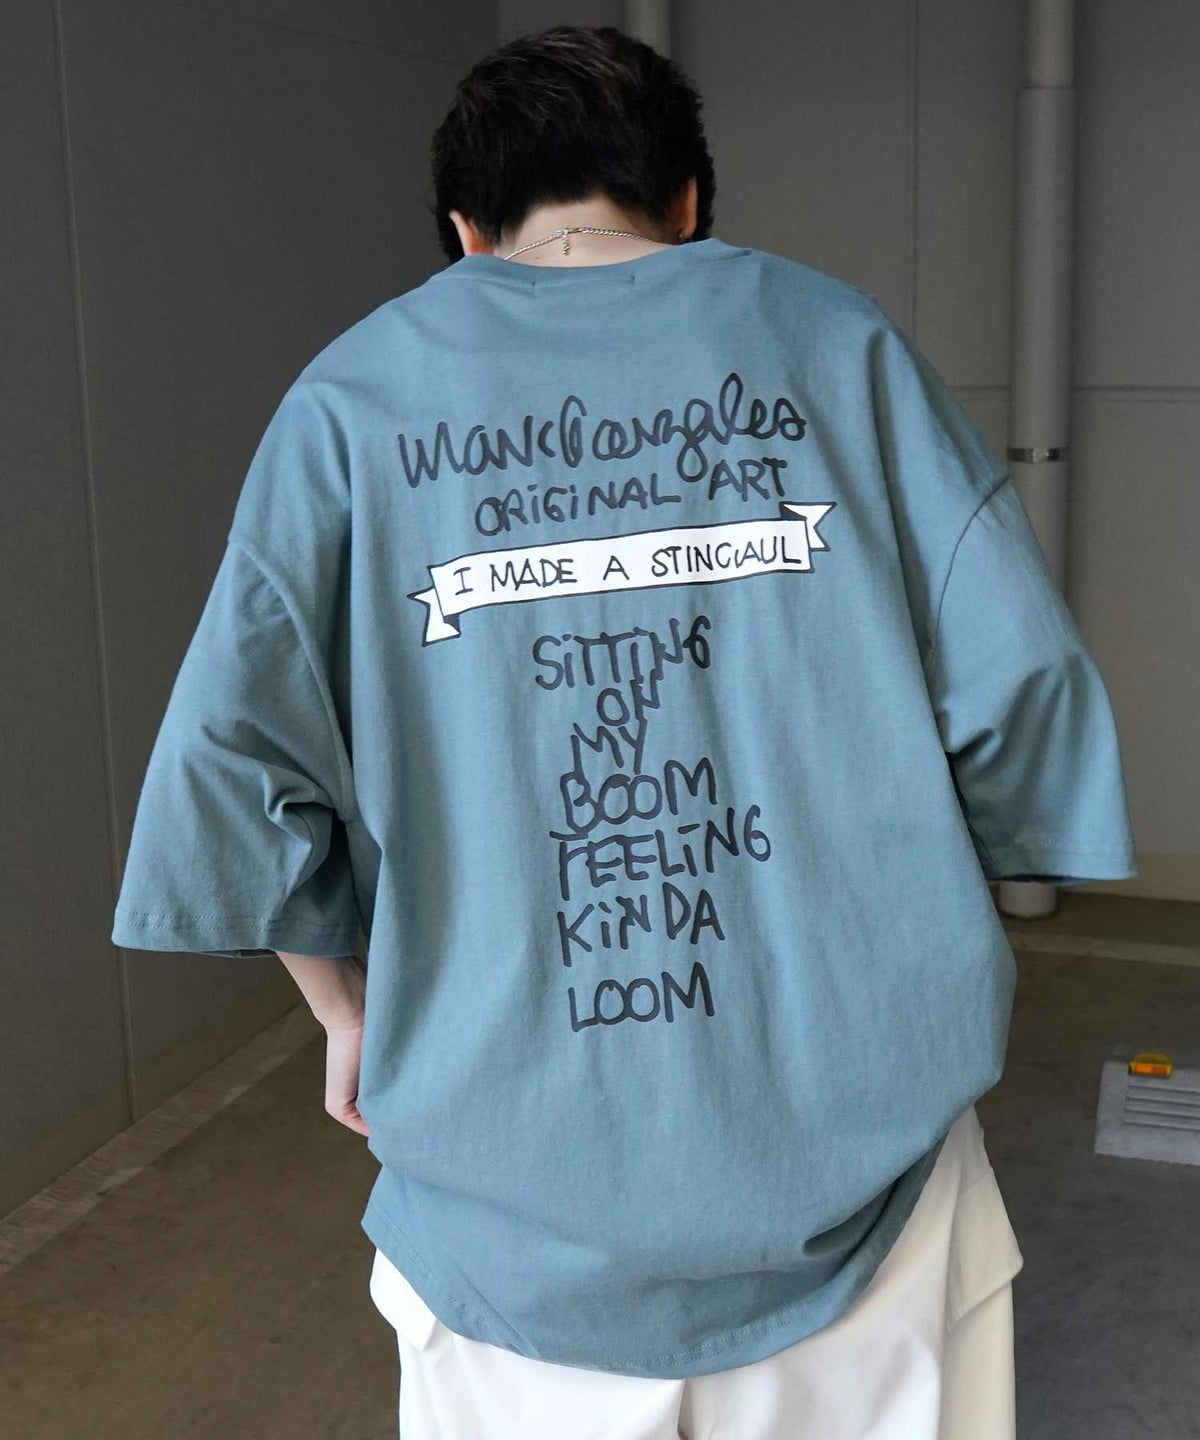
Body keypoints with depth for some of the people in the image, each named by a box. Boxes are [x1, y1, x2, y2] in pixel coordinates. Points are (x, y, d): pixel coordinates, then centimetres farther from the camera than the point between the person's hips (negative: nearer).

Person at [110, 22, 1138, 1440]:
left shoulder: (359, 392, 1)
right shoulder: (837, 339, 1)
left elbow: (231, 768, -8)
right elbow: (1022, 686, -7)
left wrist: (352, 1009, 8)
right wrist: (890, 911, 11)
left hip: (519, 1183, 1)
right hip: (858, 1148, 0)